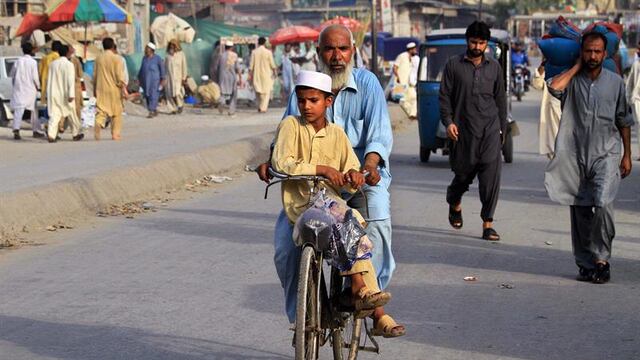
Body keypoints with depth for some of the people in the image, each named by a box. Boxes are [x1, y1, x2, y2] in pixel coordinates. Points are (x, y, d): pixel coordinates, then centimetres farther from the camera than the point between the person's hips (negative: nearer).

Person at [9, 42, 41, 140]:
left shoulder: (18, 61, 3)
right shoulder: (33, 62, -7)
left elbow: (12, 74, 10)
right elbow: (35, 77, -10)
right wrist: (38, 86, 6)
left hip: (18, 89, 2)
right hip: (30, 89, -2)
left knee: (19, 110, -7)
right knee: (33, 110, 15)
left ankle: (16, 130, -25)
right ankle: (36, 130, 24)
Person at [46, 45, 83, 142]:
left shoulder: (52, 64, 7)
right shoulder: (69, 64, -9)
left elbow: (49, 79, 13)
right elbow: (71, 80, -16)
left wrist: (48, 93, 21)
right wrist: (71, 94, -20)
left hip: (53, 94, 4)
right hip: (65, 94, -4)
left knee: (54, 115, -2)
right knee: (72, 114, 13)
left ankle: (51, 134, -20)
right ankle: (76, 134, 26)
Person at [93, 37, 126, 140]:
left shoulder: (99, 58, 5)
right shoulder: (116, 58, -8)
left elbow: (95, 75, 12)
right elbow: (120, 75, -11)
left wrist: (95, 89, 20)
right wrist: (122, 87, -5)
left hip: (101, 89, 3)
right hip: (114, 89, -3)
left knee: (101, 109, 1)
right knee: (116, 112, 9)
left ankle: (98, 124, -28)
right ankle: (115, 134, 10)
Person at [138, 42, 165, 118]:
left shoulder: (157, 58, -5)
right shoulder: (144, 58, 10)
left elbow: (162, 69, -2)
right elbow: (142, 69, 17)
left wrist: (162, 79, -7)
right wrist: (139, 78, 14)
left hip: (154, 80, -6)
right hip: (145, 80, 6)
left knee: (153, 96, -10)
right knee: (147, 96, 7)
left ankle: (151, 112, -12)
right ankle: (155, 111, 18)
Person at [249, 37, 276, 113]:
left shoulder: (254, 52, -3)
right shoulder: (268, 52, -8)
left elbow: (251, 65, -2)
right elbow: (272, 64, -3)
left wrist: (250, 74, 6)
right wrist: (274, 72, 14)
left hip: (257, 74, 2)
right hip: (266, 74, -2)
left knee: (259, 90, 15)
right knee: (266, 92, 4)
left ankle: (260, 107, 17)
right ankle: (263, 107, -5)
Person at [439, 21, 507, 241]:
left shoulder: (494, 67, 11)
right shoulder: (454, 65, 4)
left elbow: (500, 99, 17)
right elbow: (445, 96, 3)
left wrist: (502, 128, 15)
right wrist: (448, 121, -9)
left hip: (490, 129, 1)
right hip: (464, 130, -1)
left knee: (491, 176, -10)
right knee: (463, 173, 9)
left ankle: (488, 223, -7)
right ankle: (454, 203, 41)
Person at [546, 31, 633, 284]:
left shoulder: (615, 82, 5)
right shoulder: (572, 81, 1)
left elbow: (623, 121, 12)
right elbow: (554, 87, -23)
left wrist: (627, 156, 10)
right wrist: (576, 67, -8)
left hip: (606, 155, -1)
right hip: (576, 156, 1)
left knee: (602, 203, -20)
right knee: (579, 212, 5)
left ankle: (602, 259, -9)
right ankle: (585, 264, 16)